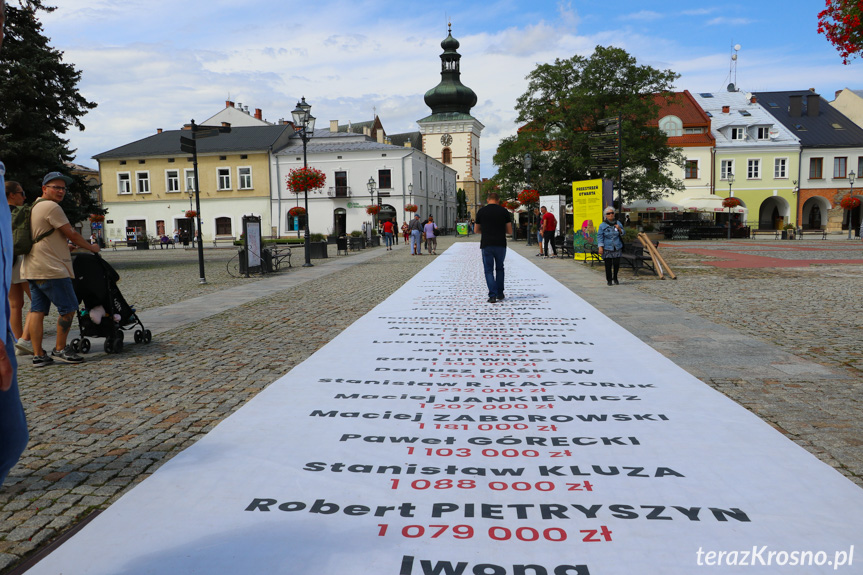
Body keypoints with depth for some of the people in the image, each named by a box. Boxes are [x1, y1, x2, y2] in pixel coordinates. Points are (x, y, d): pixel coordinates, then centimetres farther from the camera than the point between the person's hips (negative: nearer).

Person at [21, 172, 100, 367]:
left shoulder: (34, 206, 20)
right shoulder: (52, 207, -12)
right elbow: (71, 234, -9)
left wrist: (66, 248, 34)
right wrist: (91, 247, 5)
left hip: (34, 269, 10)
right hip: (51, 270, -10)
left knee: (38, 310, 7)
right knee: (68, 308, -1)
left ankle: (38, 355, 9)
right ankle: (60, 349, 7)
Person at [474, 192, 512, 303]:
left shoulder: (481, 211, 2)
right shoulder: (504, 211, 2)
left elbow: (476, 230, 9)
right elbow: (509, 231, 3)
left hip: (486, 244, -1)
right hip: (501, 244, 1)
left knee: (488, 270, 4)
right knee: (499, 268, 18)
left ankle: (492, 295, -7)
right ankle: (500, 294, 21)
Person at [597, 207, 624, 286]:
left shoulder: (618, 223, 8)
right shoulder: (602, 225, 0)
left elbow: (623, 234, 14)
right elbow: (599, 236, -2)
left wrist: (619, 229, -8)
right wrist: (600, 247, -10)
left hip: (617, 248, 2)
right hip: (607, 248, -2)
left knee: (617, 264, 1)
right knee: (608, 265, -2)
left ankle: (615, 278, 23)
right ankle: (609, 280, 12)